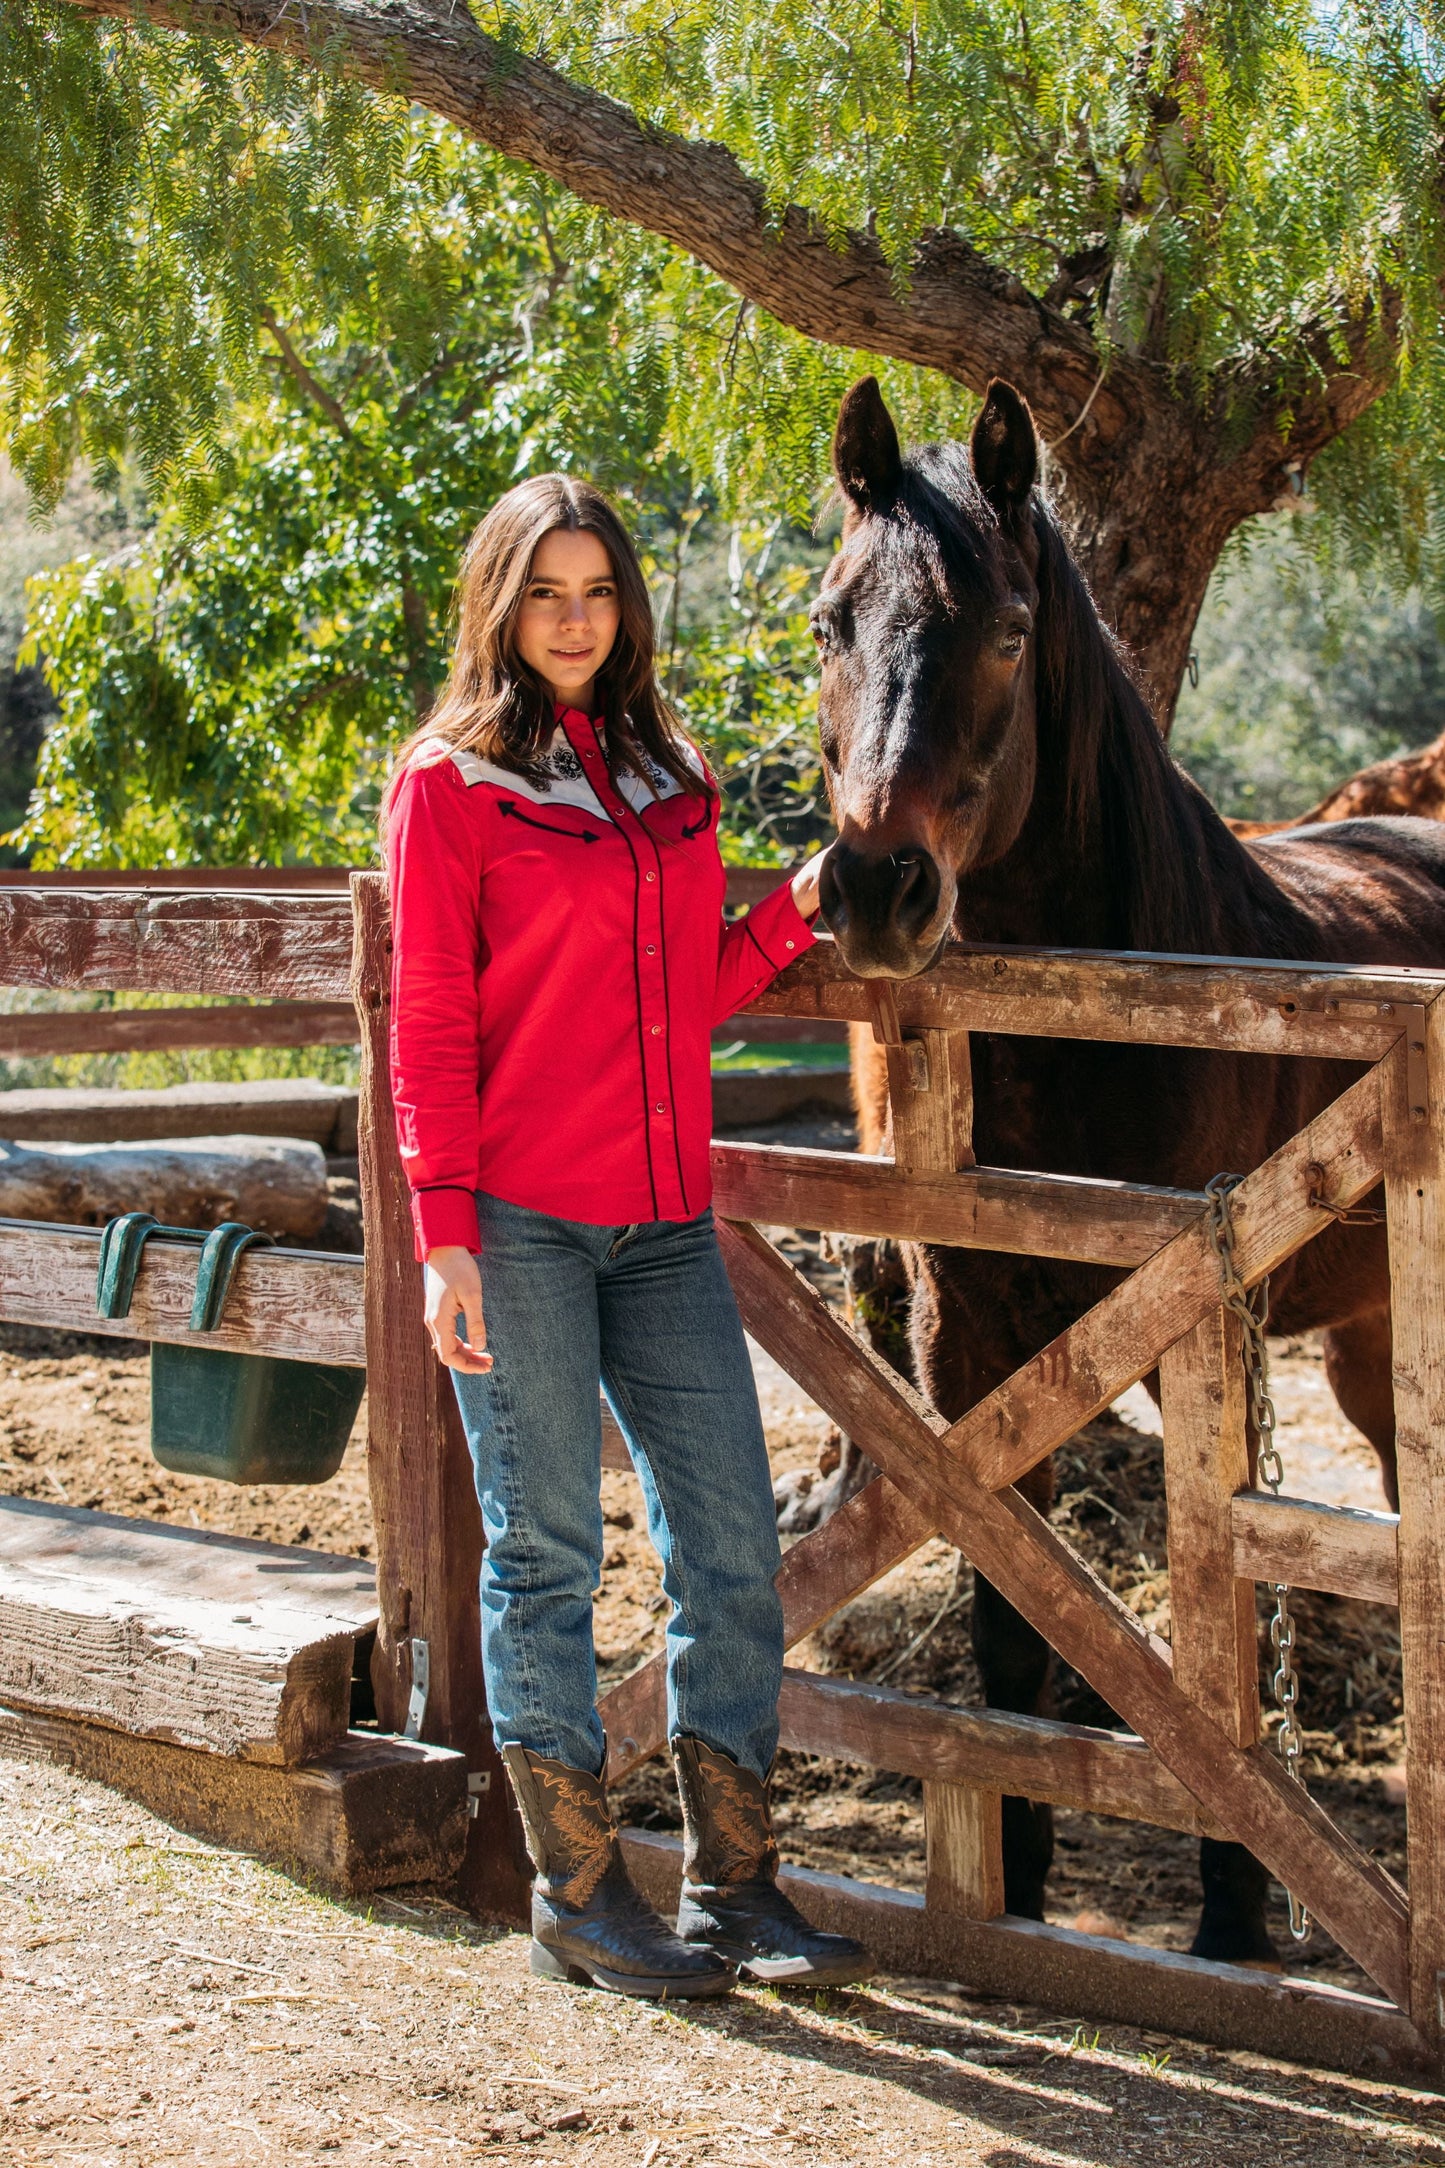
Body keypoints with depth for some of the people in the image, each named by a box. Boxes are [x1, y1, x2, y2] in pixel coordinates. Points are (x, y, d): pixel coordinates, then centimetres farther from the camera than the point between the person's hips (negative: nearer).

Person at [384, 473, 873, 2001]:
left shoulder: (671, 782, 14)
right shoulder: (449, 785, -2)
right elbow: (429, 1022, -5)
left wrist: (792, 913, 3)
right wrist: (443, 1230, -12)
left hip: (665, 1221, 6)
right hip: (520, 1225, -5)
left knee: (732, 1543, 4)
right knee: (546, 1553, 1)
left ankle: (733, 1881, 13)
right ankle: (576, 1894, 11)